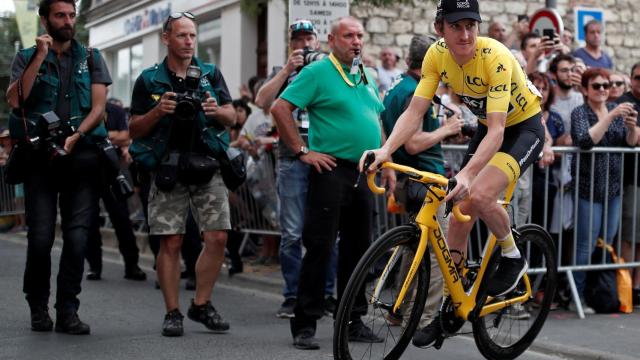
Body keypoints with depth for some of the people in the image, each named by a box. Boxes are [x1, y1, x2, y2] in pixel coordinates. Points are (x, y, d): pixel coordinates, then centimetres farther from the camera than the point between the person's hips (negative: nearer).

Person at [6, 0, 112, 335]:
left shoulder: (90, 58, 14)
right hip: (39, 156, -1)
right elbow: (15, 100, -5)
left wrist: (75, 136, -11)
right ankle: (38, 307, 13)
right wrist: (40, 58, -7)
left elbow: (98, 107, 5)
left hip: (81, 154, 1)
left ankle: (68, 311, 1)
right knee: (40, 237, -4)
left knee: (77, 237, -6)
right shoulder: (26, 57, 12)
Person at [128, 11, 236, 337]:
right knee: (170, 242, -3)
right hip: (168, 169, -2)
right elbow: (134, 130, 5)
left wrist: (217, 111, -12)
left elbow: (231, 117, 10)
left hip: (208, 168, 2)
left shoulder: (211, 74, 13)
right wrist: (158, 111, -13)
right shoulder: (149, 80, 7)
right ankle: (172, 313, 6)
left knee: (217, 238, -5)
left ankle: (201, 305, 11)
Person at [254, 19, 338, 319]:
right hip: (293, 161, -1)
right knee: (292, 234, -2)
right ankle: (292, 296, 5)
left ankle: (326, 293, 11)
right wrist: (288, 69, -9)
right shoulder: (283, 73, 15)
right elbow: (263, 101, -3)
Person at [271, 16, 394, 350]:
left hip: (363, 173, 7)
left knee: (357, 248, 11)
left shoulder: (366, 77, 17)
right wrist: (302, 151, -12)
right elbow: (280, 108, -11)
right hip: (331, 170, -7)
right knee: (319, 247, -5)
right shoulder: (318, 72, -5)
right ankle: (305, 325, 1)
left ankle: (353, 320, 20)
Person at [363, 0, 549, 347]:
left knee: (479, 196, -29)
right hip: (487, 127, 6)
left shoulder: (495, 58, -32)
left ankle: (512, 257, 1)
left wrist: (467, 174, -52)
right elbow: (414, 112, -18)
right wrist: (386, 150, -35)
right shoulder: (437, 55, -16)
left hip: (524, 127, -6)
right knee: (459, 212, 1)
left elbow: (497, 131, -37)